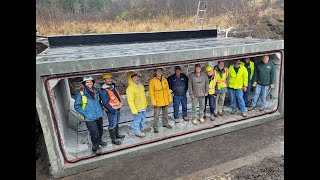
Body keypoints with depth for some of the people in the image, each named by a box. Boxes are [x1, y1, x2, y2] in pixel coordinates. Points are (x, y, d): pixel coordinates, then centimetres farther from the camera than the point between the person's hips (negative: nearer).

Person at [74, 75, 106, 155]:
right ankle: (95, 148, 20)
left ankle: (99, 140, 50)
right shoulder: (81, 93, -12)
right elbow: (77, 106, -9)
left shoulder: (96, 91, 3)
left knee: (100, 131, 21)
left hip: (99, 116, 6)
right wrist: (85, 114, -14)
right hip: (89, 118, -5)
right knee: (95, 134, -3)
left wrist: (101, 109, 10)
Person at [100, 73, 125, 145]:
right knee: (112, 125, 4)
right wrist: (112, 110, -24)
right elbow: (105, 103, -25)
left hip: (117, 109, 9)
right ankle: (113, 139, 19)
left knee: (116, 123, 24)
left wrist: (120, 103, 10)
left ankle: (117, 134, 43)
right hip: (112, 111, -9)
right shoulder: (104, 91, -23)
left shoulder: (113, 87, 5)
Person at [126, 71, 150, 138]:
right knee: (137, 120, 7)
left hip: (143, 106, 8)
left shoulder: (141, 85, 4)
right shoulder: (130, 88, -23)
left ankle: (143, 127, 48)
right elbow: (130, 101, -23)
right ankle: (137, 132, 27)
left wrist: (146, 103, 21)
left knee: (143, 118, 25)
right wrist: (134, 110, -24)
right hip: (137, 108, -8)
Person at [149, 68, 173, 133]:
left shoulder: (164, 79, 2)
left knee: (165, 113, 18)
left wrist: (170, 98, 8)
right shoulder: (152, 81, -12)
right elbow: (151, 92, -11)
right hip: (158, 102, -4)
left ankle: (165, 123, 38)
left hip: (166, 101, 5)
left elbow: (167, 89, 9)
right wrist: (153, 102, -14)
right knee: (156, 115, 4)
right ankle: (155, 127, 21)